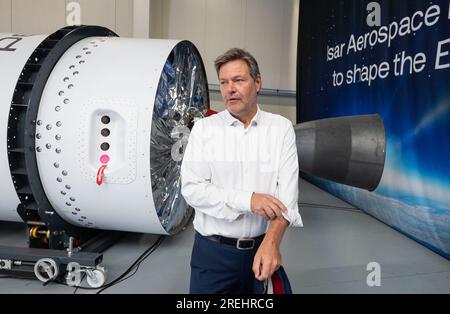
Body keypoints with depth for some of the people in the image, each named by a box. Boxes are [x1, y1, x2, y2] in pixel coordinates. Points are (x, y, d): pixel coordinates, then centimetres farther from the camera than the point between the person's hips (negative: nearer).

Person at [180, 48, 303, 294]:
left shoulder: (281, 128, -2)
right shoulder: (204, 129, -3)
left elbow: (286, 190, -11)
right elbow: (192, 188, -11)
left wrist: (271, 242, -24)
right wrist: (248, 200, -21)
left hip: (262, 246, 1)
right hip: (213, 250, -1)